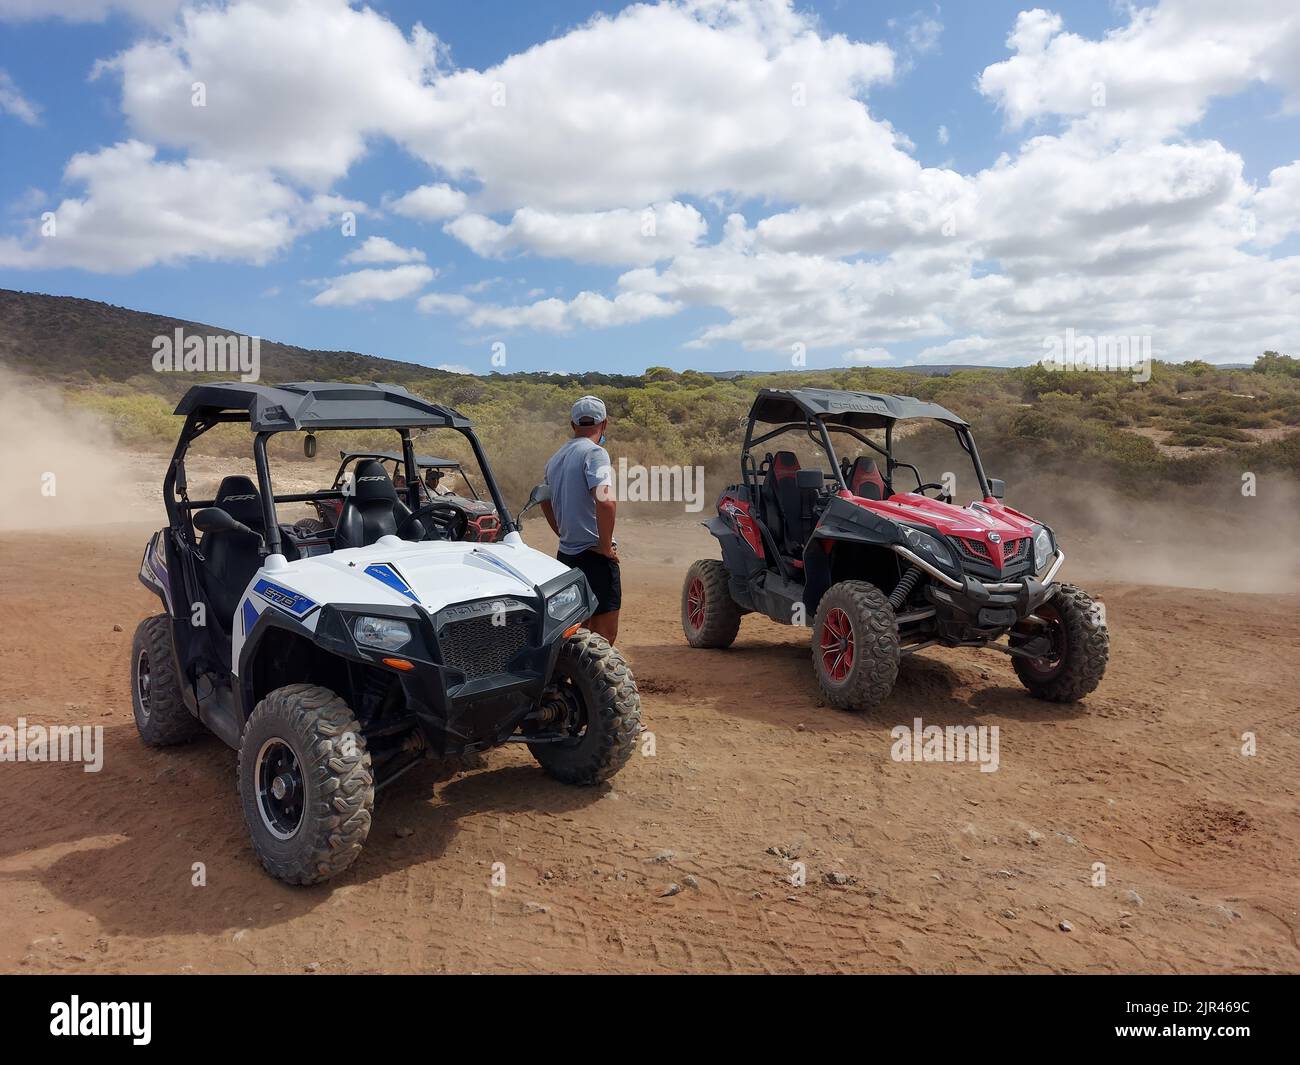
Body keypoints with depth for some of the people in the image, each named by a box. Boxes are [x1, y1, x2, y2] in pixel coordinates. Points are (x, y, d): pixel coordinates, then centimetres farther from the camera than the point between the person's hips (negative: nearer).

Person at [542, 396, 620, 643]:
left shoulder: (556, 458, 12)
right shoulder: (594, 453, -14)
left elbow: (546, 501, 27)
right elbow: (605, 502, -27)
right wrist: (605, 546, -16)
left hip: (566, 554, 8)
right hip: (594, 556, -8)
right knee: (605, 633, -3)